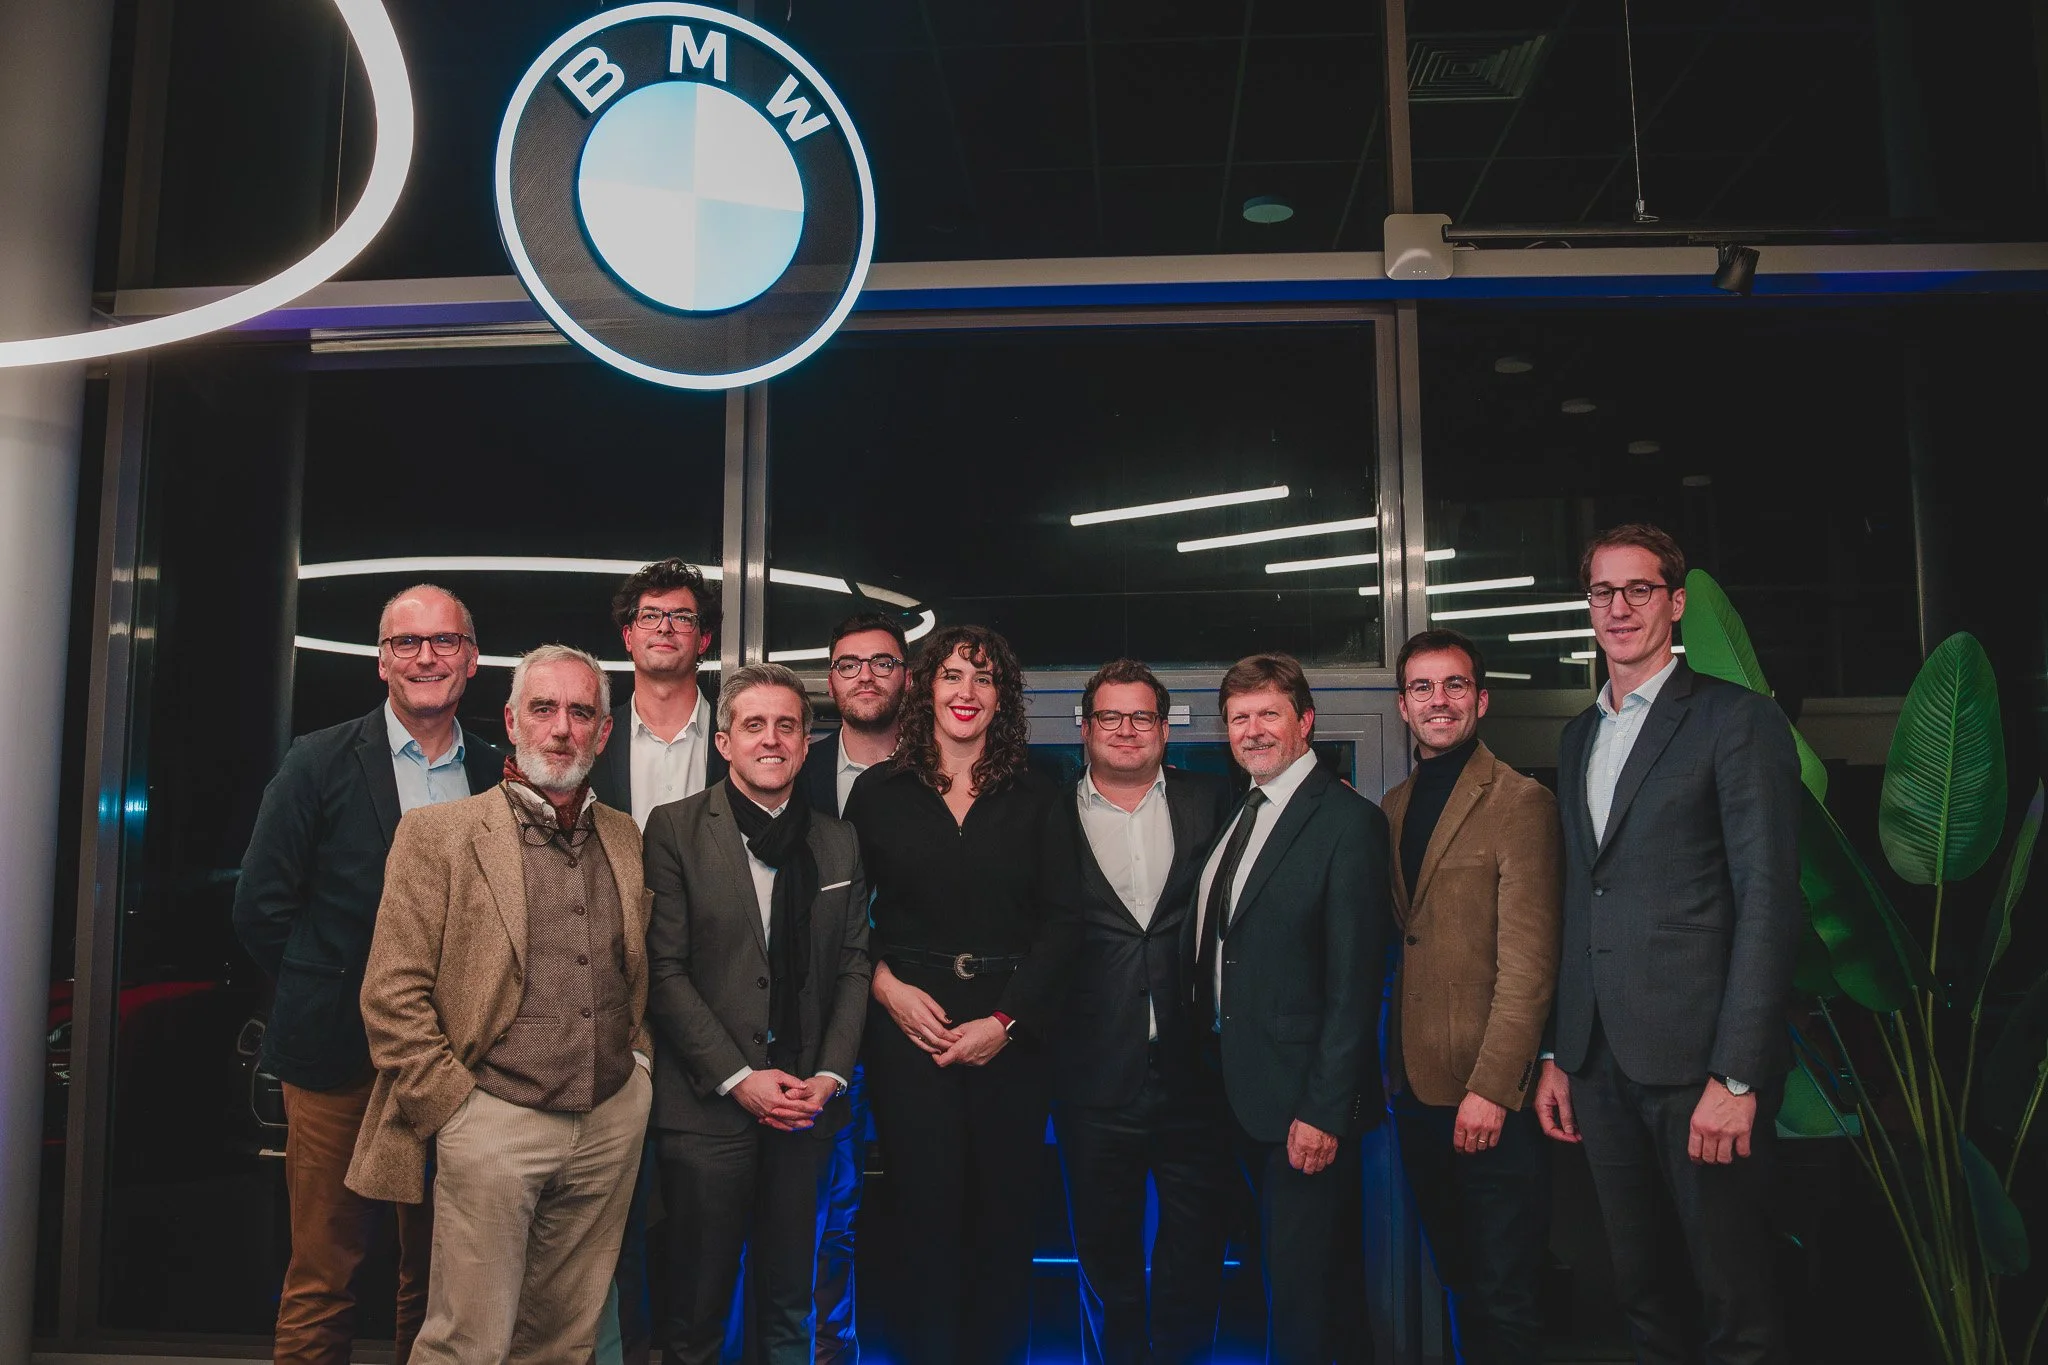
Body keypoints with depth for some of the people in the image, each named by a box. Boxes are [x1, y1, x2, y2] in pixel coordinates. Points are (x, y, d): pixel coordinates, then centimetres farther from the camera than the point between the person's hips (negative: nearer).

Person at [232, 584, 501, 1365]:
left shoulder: (498, 776, 5)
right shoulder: (320, 763, -3)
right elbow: (261, 909, -2)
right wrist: (331, 998, -3)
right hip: (341, 1057, -3)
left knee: (437, 1273, 14)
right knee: (324, 1273, 6)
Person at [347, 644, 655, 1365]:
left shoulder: (627, 839, 10)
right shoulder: (439, 832, -4)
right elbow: (391, 994, -7)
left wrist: (637, 1058, 8)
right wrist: (453, 1108, -9)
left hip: (612, 1127, 4)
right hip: (493, 1124, -4)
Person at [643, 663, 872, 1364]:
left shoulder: (838, 843, 9)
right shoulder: (675, 829, -3)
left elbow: (853, 966, 9)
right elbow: (665, 970, -8)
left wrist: (830, 1075, -3)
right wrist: (738, 1078, -12)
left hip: (807, 1107, 3)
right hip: (708, 1104, -3)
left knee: (789, 1307, 13)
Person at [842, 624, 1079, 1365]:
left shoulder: (1035, 797, 5)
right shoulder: (878, 791, 5)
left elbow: (1061, 919, 0)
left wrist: (1007, 1021, -9)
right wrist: (887, 985, -9)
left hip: (1011, 1033, 1)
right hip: (909, 1023, 0)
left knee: (1005, 1214, 7)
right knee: (928, 1212, 2)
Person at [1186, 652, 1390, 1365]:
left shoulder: (1348, 821, -14)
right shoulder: (1233, 814, 10)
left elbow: (1354, 980, -18)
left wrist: (1324, 1110, -19)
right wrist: (1207, 1057, 4)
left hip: (1302, 1095, -7)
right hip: (1234, 1083, 7)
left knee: (1298, 1276, 3)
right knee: (1278, 1261, 18)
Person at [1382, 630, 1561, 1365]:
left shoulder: (1521, 803, -11)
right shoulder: (1393, 808, 11)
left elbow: (1528, 964, -15)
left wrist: (1492, 1088, -19)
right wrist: (1390, 1068, 6)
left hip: (1490, 1095, -6)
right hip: (1417, 1085, 6)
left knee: (1504, 1300, 6)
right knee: (1459, 1281, 18)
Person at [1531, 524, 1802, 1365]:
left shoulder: (1739, 721, -5)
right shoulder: (1577, 738, 15)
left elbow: (1769, 904, -11)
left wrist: (1737, 1076, -17)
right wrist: (1557, 1056, 12)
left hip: (1697, 1060, -6)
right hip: (1600, 1064, 6)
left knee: (1732, 1297, 4)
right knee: (1637, 1288, 16)